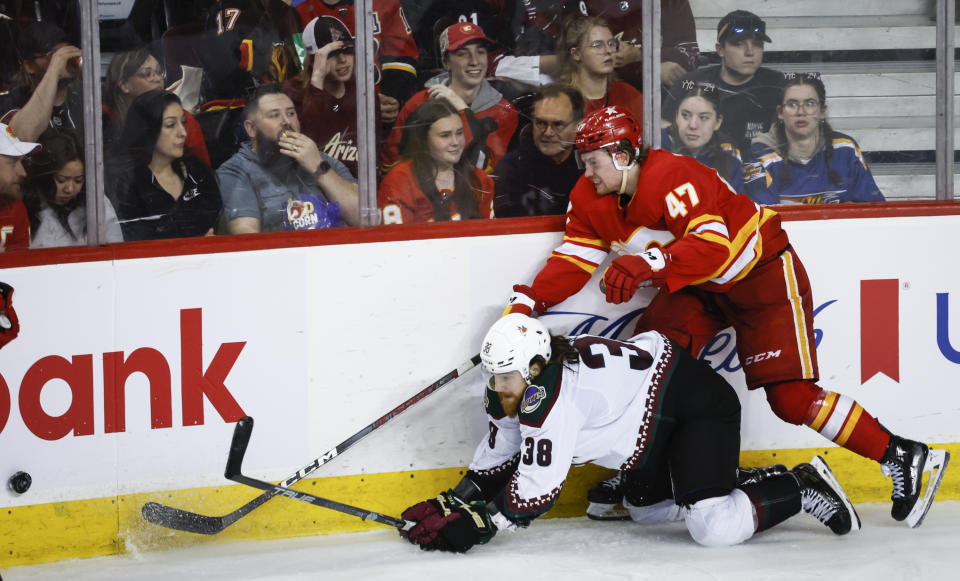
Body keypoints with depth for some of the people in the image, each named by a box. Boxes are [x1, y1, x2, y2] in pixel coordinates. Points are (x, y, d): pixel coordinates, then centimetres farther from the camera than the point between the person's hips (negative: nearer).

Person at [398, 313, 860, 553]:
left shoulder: (550, 396, -31)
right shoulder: (510, 389, -4)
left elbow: (538, 489, -31)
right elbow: (497, 460, 8)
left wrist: (478, 525, -29)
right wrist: (453, 503, -3)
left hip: (696, 402, -11)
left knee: (714, 529, -23)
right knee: (646, 509, 26)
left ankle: (803, 489, 0)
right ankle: (762, 484, 31)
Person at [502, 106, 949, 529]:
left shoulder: (673, 178, -32)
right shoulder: (591, 198, -5)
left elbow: (711, 247, -43)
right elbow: (574, 261, -2)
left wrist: (647, 263, -57)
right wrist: (527, 302, -16)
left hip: (761, 273, -8)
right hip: (696, 285, 8)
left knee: (790, 397, -15)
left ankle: (904, 458, -7)